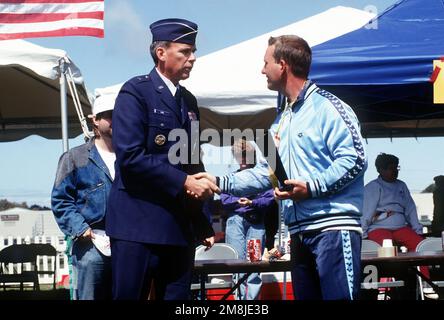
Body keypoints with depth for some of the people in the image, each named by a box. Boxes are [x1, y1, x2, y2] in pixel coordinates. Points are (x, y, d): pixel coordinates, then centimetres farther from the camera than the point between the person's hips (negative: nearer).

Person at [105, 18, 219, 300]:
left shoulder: (189, 101, 17)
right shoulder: (136, 92, -5)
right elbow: (130, 157, -16)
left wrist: (203, 225, 16)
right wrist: (183, 182, -17)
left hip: (180, 227, 7)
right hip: (139, 224, -7)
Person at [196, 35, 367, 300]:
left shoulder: (327, 107, -6)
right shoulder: (282, 121, 21)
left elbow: (353, 158, -14)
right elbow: (265, 173, 23)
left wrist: (311, 188, -19)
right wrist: (220, 183, 15)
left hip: (333, 227, -9)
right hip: (300, 232, 9)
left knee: (339, 295, -11)